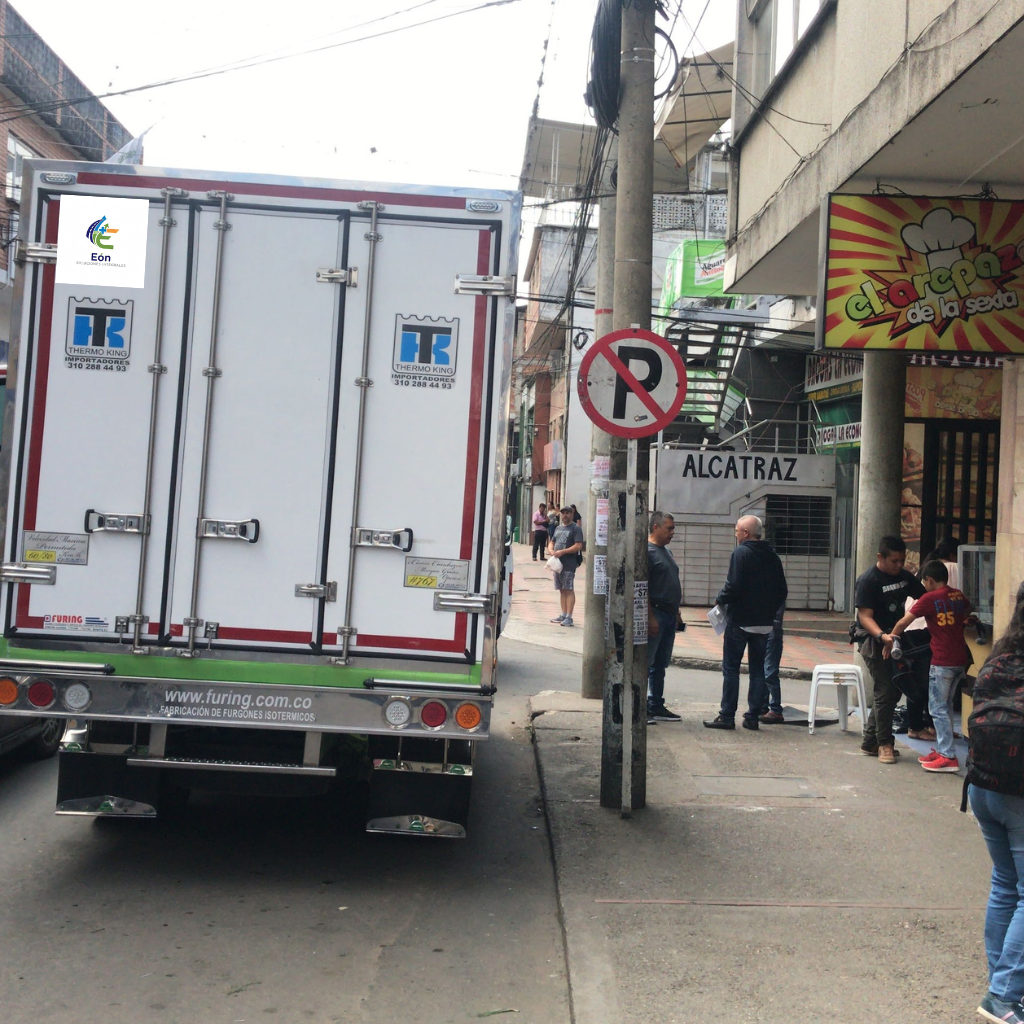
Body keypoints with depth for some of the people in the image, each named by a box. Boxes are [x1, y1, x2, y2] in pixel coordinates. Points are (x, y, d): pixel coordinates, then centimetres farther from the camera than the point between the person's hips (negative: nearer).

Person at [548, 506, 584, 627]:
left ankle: (569, 617, -9)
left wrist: (562, 552, -19)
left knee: (568, 590, -9)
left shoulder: (576, 528, -5)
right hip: (557, 563, 8)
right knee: (562, 590, 11)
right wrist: (551, 550, 1)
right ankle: (563, 615, 17)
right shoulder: (558, 528, 19)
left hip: (569, 564, -8)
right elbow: (551, 543, 25)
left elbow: (578, 546, -14)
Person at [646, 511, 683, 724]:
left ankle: (656, 706, 21)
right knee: (645, 663, -5)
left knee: (660, 665, 14)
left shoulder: (666, 551, 18)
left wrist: (676, 613, 22)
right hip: (655, 613, -9)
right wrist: (650, 617, -22)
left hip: (668, 615, 9)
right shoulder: (647, 551, -12)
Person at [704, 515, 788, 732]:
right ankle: (753, 716, 11)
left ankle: (727, 716, 0)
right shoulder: (772, 556, 8)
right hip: (764, 622, 6)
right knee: (758, 669, 10)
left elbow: (733, 586, -20)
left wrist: (720, 600, -3)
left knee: (731, 668, 0)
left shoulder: (740, 553, -12)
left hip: (739, 620, -6)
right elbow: (782, 591, 11)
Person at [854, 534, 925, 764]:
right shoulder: (868, 581, -15)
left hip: (897, 640, 8)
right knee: (884, 693, -8)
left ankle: (871, 741, 22)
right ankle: (884, 744, 3)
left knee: (894, 692, 12)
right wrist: (882, 636, -37)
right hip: (875, 642, -8)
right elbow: (865, 616, -21)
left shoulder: (904, 577, 8)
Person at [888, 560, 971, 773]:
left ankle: (949, 757, -6)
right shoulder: (958, 596, 9)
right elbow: (967, 614, 31)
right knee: (946, 706, 17)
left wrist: (889, 641, 2)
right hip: (961, 659, 8)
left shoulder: (930, 598, -10)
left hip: (943, 661, -8)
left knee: (938, 708, -3)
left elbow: (903, 622, -10)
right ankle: (943, 750, 21)